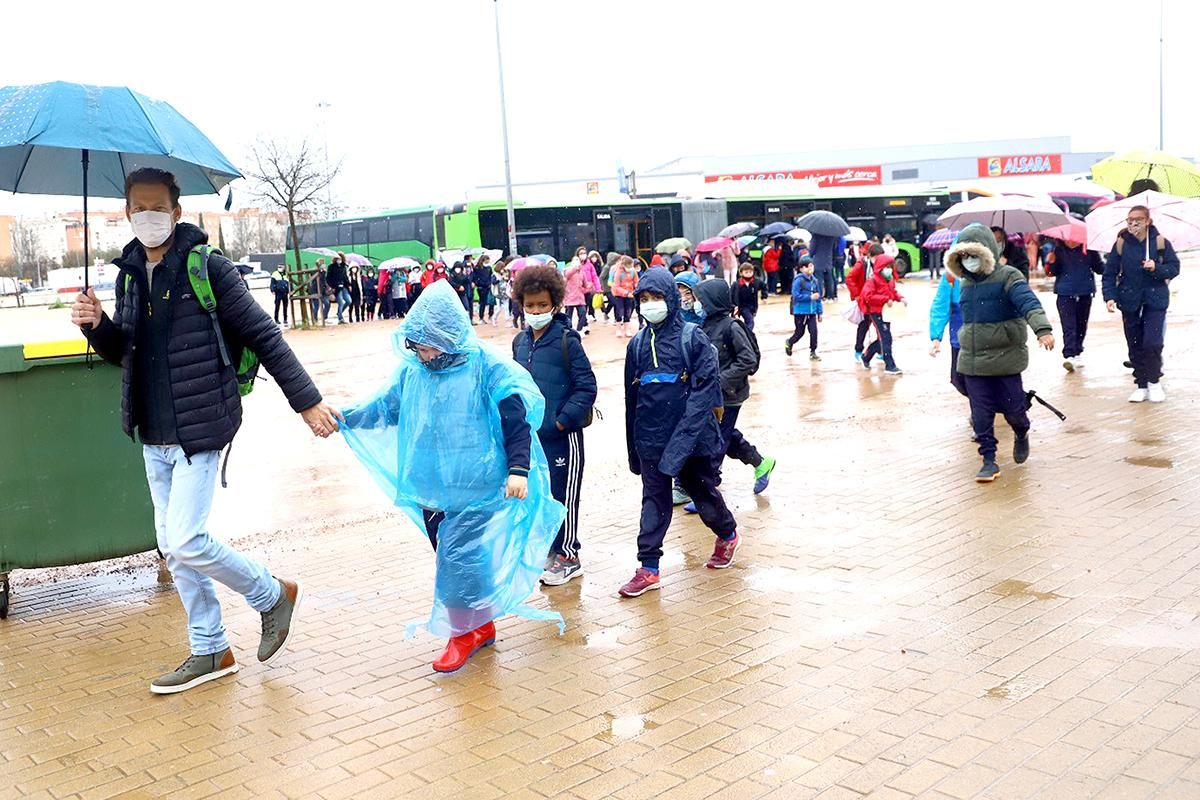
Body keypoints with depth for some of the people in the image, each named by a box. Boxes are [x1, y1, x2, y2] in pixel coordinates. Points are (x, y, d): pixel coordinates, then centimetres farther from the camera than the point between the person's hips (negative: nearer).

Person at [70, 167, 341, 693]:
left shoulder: (205, 266, -10)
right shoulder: (129, 274, 9)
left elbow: (262, 335, -9)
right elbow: (123, 352, 18)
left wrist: (306, 400, -9)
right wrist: (96, 327, -4)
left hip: (200, 428, -7)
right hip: (153, 435, 7)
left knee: (185, 541, -13)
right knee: (172, 546, 11)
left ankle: (273, 595, 13)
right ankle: (209, 652, 26)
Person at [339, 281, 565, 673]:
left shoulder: (486, 366, -12)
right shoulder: (412, 369, 4)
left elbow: (517, 418, -12)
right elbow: (385, 405, 18)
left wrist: (518, 468, -18)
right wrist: (344, 418, 11)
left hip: (474, 487, -6)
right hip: (431, 487, 6)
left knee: (458, 559, -5)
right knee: (452, 558, 14)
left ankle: (465, 630, 16)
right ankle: (481, 625, 30)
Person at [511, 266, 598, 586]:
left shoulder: (567, 341, -13)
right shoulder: (520, 342, 6)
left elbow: (587, 387, -13)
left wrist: (563, 420, -14)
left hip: (562, 436, -6)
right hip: (529, 435, 6)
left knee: (564, 495, 3)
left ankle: (568, 557, 17)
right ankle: (553, 547, 32)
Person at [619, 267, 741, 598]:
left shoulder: (692, 337, -6)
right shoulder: (637, 344, 6)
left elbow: (707, 385, -12)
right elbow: (632, 396, 11)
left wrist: (687, 430, -21)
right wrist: (633, 444, 11)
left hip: (691, 433, -3)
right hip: (651, 437, 4)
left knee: (702, 489, 11)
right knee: (654, 499, 5)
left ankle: (728, 534, 39)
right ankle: (649, 568, 9)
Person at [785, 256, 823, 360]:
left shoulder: (815, 281, 6)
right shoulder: (799, 280, -12)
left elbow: (818, 298, 11)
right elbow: (796, 296, -18)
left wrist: (820, 312, 10)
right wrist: (810, 297, -20)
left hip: (812, 312, 4)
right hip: (800, 312, -4)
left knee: (813, 331, -3)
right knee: (800, 333, 7)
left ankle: (812, 353, 10)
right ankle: (789, 342, 37)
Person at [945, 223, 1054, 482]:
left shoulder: (1007, 276, -8)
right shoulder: (966, 284, 10)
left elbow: (1028, 302, -24)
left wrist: (1042, 328, -40)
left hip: (1006, 359, -4)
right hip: (972, 362, 5)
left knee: (1012, 407, 3)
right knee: (981, 414, 1)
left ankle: (1021, 434, 37)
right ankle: (989, 460, 10)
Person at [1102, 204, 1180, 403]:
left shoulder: (1160, 242, -3)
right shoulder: (1121, 244, -1)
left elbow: (1174, 267, 1)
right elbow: (1109, 273, 0)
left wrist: (1156, 268, -18)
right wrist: (1109, 296, -11)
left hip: (1155, 299, -2)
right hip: (1129, 302, 2)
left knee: (1152, 343, -11)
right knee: (1135, 345, 6)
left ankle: (1154, 381, 11)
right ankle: (1142, 386, 18)